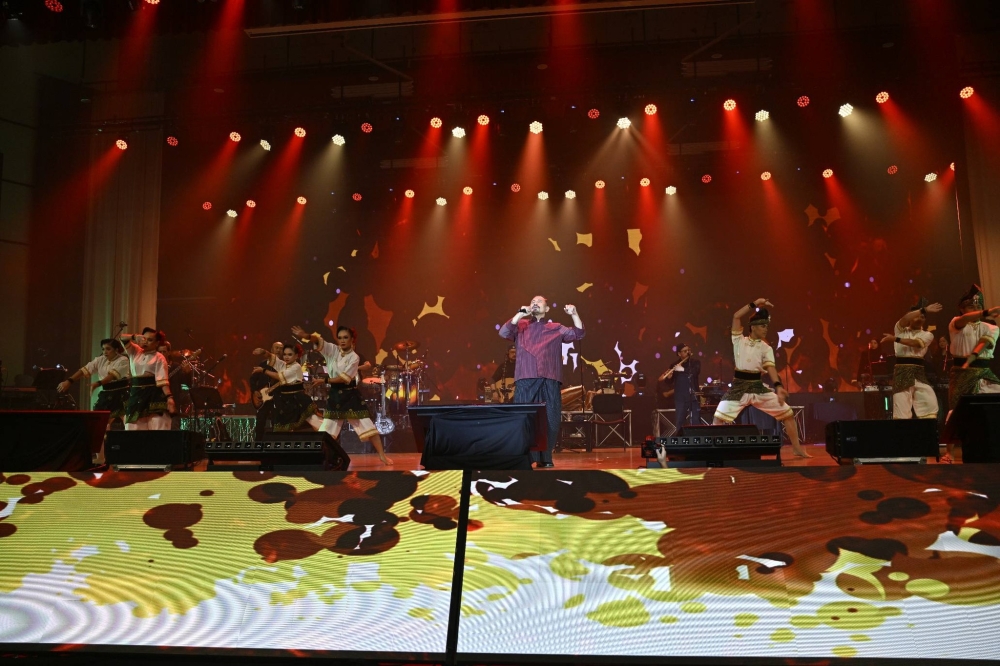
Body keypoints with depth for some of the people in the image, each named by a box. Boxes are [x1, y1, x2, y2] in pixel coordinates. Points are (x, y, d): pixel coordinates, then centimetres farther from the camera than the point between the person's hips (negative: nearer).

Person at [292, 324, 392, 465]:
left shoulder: (354, 357, -9)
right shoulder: (333, 349, 2)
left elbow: (344, 378, -15)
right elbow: (319, 341, -14)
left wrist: (325, 380, -14)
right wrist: (306, 336, -34)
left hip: (350, 395, -4)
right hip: (335, 395, 4)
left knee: (367, 425, -4)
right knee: (326, 428, 8)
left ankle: (382, 456, 1)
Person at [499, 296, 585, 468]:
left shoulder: (556, 328, 18)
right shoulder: (520, 325, 15)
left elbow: (578, 334, 10)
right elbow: (504, 333, -2)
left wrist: (574, 314, -4)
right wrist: (520, 314, -8)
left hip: (549, 382, 1)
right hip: (525, 381, -1)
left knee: (550, 421, 1)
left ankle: (545, 458, 13)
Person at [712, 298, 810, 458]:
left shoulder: (766, 348, 8)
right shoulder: (739, 340, 4)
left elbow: (770, 367, -6)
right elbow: (736, 316, -8)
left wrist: (778, 386, -22)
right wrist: (755, 304, -9)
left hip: (759, 386, 3)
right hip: (739, 386, -3)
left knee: (788, 413, -1)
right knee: (719, 418, -14)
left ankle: (797, 449, 13)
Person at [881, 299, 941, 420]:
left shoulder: (927, 335, 12)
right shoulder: (900, 330, 10)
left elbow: (915, 343, -10)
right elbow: (904, 318, -13)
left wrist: (895, 339, -16)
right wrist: (924, 309, -20)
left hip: (918, 372, 2)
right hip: (902, 371, -2)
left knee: (930, 405, -5)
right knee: (901, 408, -3)